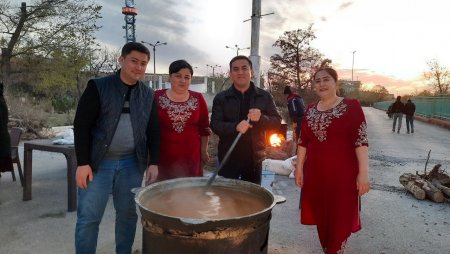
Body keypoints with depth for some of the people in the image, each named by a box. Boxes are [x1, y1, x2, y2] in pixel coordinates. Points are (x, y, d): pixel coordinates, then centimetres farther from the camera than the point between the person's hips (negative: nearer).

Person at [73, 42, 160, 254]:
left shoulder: (148, 95, 7)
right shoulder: (98, 86, -4)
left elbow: (153, 131, 9)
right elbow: (81, 125, -6)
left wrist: (153, 163, 1)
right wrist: (83, 163, -12)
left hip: (132, 164, 3)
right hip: (99, 162, -3)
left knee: (128, 214, 11)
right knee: (88, 217, 2)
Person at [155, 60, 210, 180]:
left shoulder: (198, 99, 2)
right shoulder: (157, 97, -2)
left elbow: (204, 127, 8)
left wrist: (204, 150, 9)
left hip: (191, 156, 1)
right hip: (163, 156, -1)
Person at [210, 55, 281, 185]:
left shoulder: (264, 96, 3)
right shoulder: (221, 98, 0)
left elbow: (277, 122, 1)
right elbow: (215, 125, -8)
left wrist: (261, 118, -21)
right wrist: (235, 127, -27)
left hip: (254, 158, 2)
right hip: (228, 158, -1)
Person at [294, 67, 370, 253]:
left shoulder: (351, 106, -7)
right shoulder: (310, 109, 8)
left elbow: (361, 140, -12)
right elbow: (303, 141, 10)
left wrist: (363, 172, -17)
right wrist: (299, 168, 8)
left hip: (342, 173, -4)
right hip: (315, 173, 5)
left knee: (340, 220, 4)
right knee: (320, 217, 14)